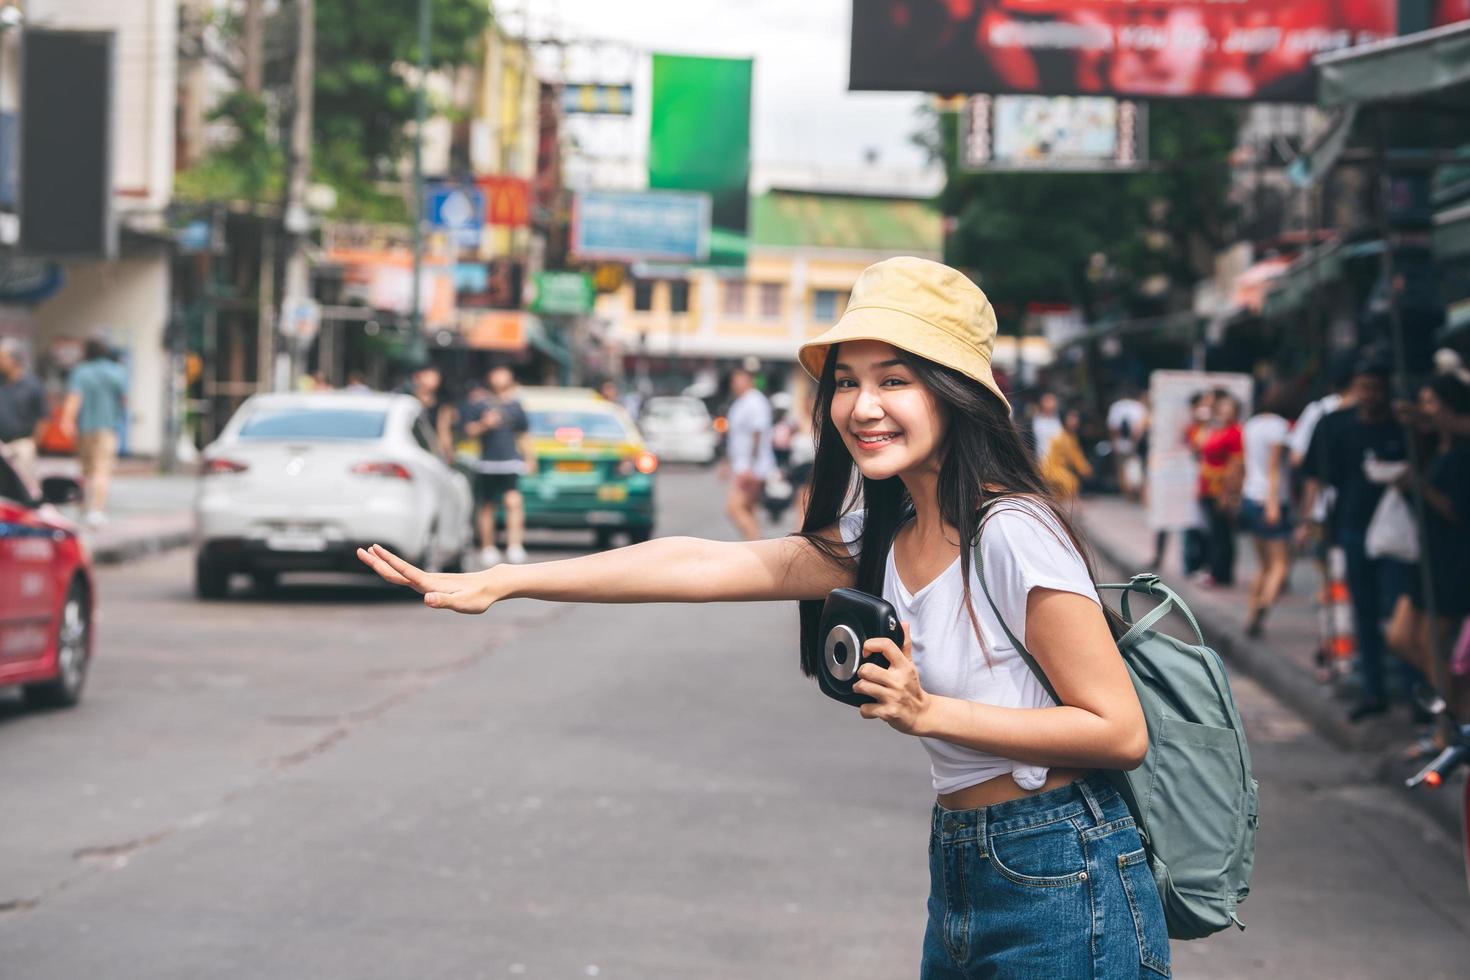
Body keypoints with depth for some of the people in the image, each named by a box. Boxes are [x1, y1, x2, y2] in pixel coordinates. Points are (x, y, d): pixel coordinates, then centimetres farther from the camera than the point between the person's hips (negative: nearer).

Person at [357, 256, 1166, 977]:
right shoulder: (882, 537, 7)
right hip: (961, 882, 8)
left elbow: (1121, 732, -18)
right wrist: (496, 584, 0)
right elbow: (702, 565, 4)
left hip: (1061, 891, -8)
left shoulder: (1014, 535, -17)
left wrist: (927, 713, -22)